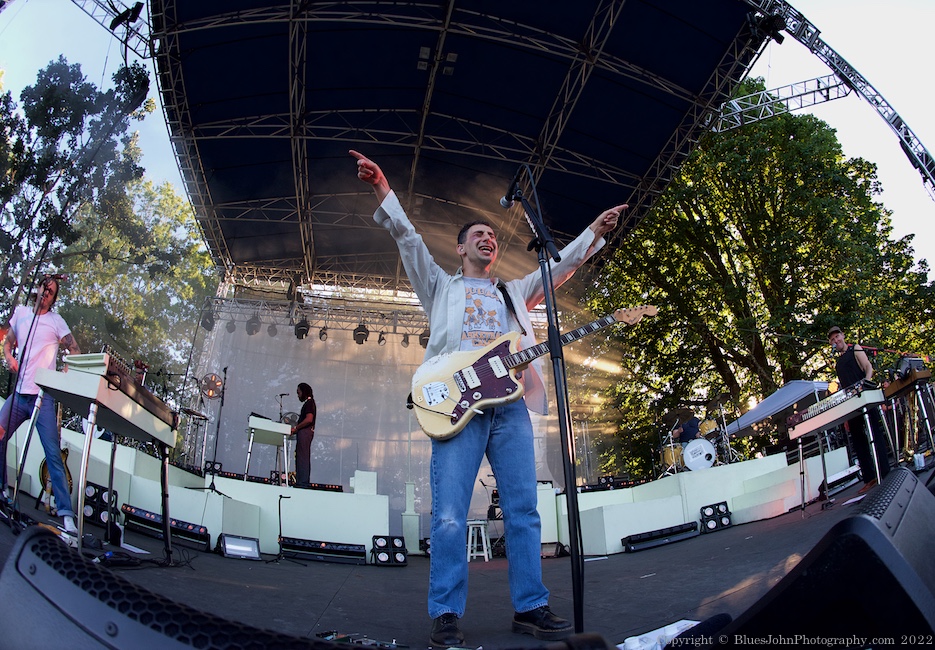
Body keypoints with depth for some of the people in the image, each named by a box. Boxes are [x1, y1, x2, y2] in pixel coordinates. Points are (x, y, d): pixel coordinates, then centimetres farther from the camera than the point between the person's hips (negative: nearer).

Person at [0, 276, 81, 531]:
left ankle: (66, 513, -13)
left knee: (53, 455, -10)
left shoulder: (56, 321, 0)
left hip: (43, 397, -5)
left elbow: (75, 352, -3)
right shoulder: (21, 313, 12)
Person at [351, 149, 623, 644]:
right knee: (450, 515, -10)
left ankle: (530, 608, 7)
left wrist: (595, 231, 15)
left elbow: (561, 264, 26)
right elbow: (409, 240, 11)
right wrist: (383, 190, -1)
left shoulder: (515, 292, 32)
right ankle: (446, 615, -3)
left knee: (524, 511, -1)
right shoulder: (441, 286, 23)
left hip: (511, 403, 3)